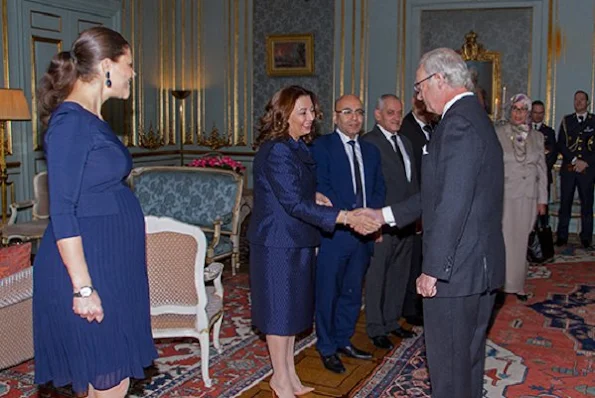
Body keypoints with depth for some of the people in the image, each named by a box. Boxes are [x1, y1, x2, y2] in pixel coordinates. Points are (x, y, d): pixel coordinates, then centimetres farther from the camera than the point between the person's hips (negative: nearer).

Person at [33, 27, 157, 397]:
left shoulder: (93, 120, 13)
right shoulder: (70, 121, -15)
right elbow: (62, 212, -19)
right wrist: (83, 287, -21)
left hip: (112, 264, 9)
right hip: (88, 267, -9)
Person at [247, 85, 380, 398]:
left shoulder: (297, 148, 10)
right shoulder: (276, 151, -21)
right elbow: (293, 202, -27)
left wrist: (313, 196, 1)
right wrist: (345, 217, -30)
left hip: (297, 241, 9)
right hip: (277, 243, -9)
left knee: (292, 307, 16)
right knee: (280, 308, 3)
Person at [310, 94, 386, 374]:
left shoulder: (370, 151, 14)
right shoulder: (322, 146, -6)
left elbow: (379, 189, 12)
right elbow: (322, 187, -14)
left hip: (364, 233, 6)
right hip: (334, 232, -6)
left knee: (353, 291, 16)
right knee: (328, 292, 5)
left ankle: (343, 340, 32)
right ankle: (327, 347, 19)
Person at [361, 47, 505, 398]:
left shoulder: (459, 122, -18)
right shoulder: (476, 117, 15)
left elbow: (453, 205, -24)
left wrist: (433, 269, -19)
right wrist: (385, 215, 19)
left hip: (456, 268, -10)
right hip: (482, 265, 10)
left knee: (448, 366, 2)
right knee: (470, 359, 21)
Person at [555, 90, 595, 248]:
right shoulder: (566, 121, 10)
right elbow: (561, 145, 3)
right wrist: (574, 160, -8)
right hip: (568, 169, 1)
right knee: (565, 204, 2)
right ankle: (562, 237, 8)